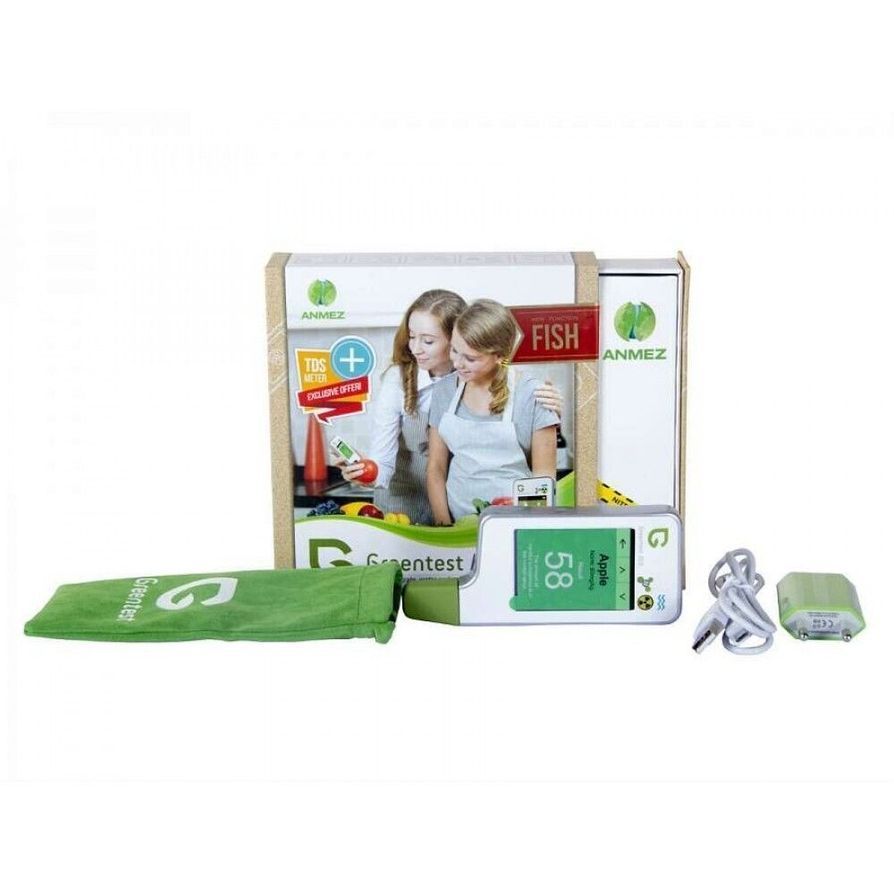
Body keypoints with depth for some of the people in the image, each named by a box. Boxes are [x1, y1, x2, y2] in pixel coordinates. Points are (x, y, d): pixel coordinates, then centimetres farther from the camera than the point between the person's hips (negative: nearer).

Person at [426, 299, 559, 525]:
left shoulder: (531, 396, -3)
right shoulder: (444, 392, 8)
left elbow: (544, 477, 1)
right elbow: (436, 468, 11)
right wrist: (444, 525, 0)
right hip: (459, 524, 3)